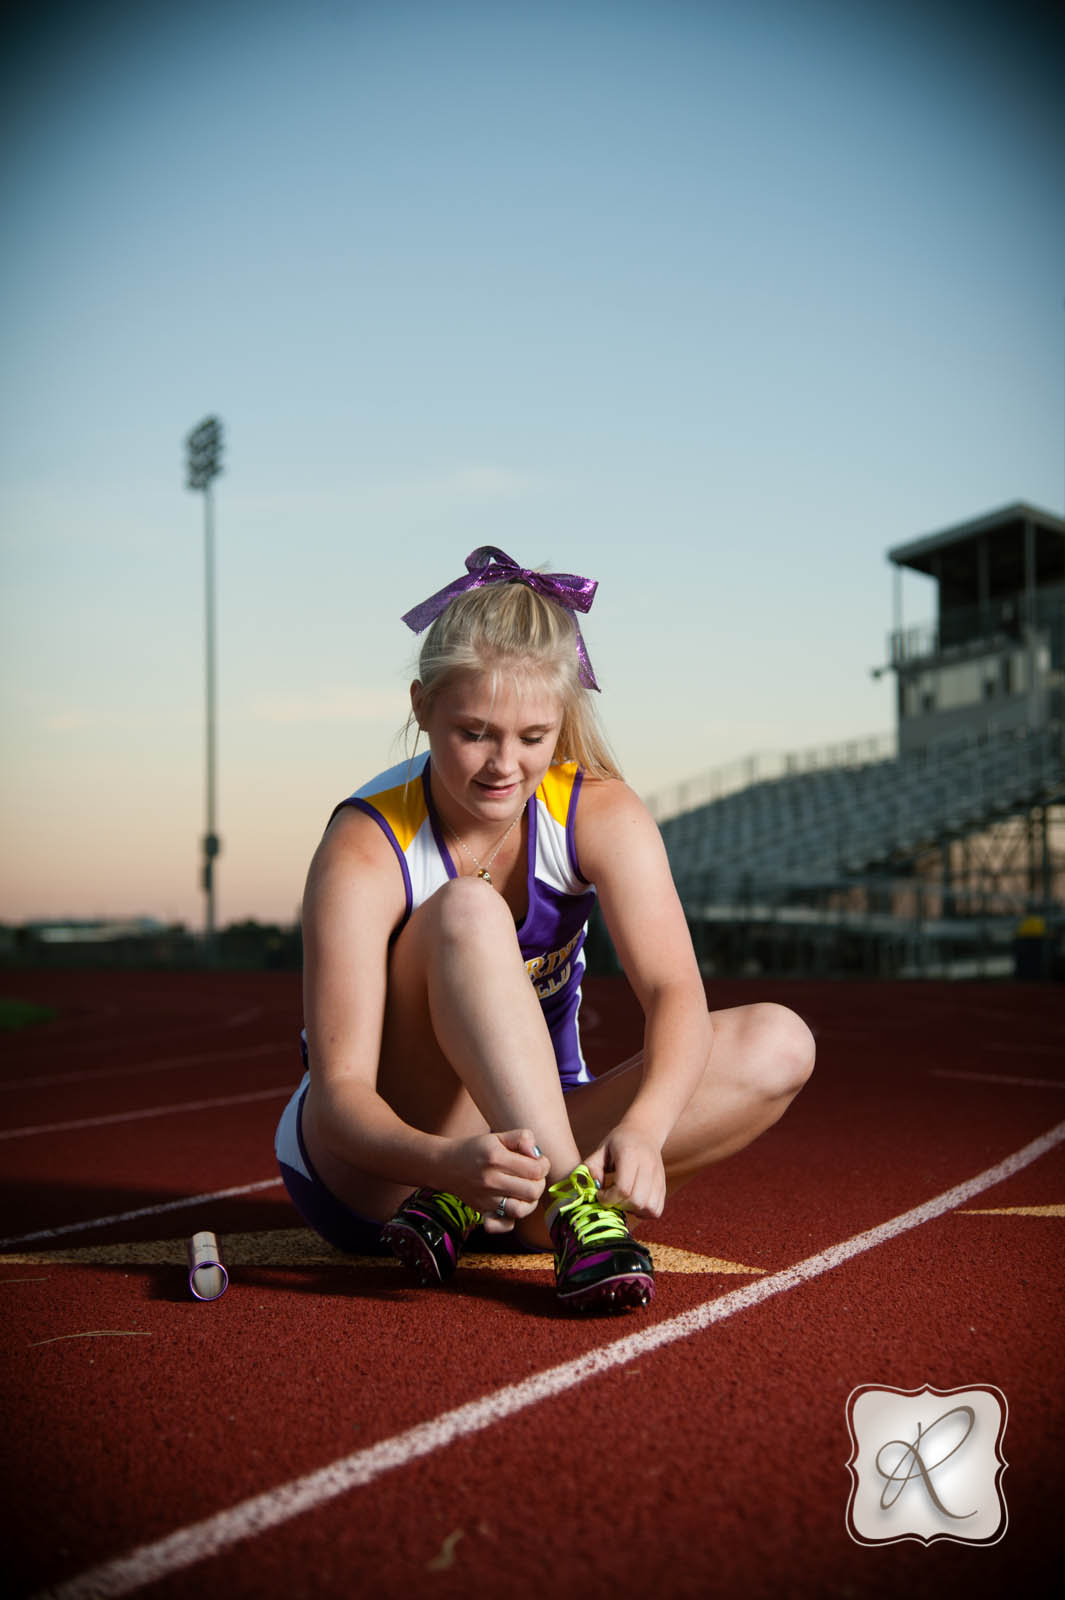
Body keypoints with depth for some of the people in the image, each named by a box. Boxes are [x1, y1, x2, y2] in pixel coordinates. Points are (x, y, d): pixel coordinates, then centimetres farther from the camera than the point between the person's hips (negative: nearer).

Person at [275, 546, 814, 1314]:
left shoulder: (601, 815, -12)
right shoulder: (365, 850, -21)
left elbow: (678, 995, -25)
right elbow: (339, 1091, -27)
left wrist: (642, 1128, -45)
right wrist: (446, 1159, -48)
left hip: (528, 1140, 5)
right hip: (370, 1163, -4)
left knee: (778, 1043, -18)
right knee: (467, 913, -30)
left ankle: (482, 1210, -24)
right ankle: (568, 1205, -37)